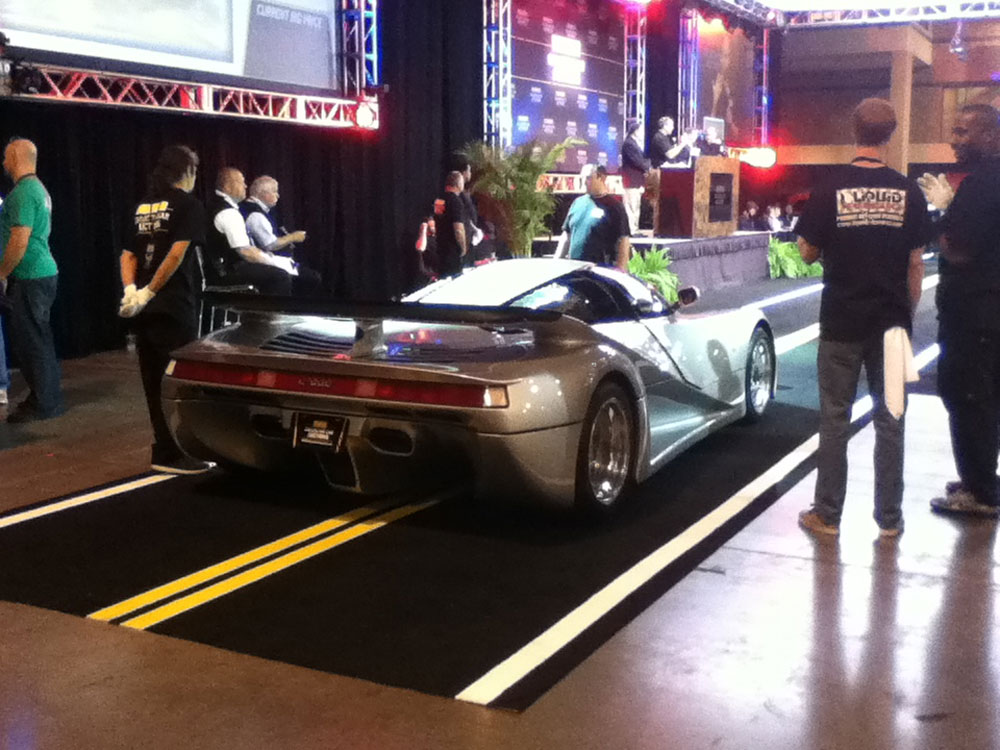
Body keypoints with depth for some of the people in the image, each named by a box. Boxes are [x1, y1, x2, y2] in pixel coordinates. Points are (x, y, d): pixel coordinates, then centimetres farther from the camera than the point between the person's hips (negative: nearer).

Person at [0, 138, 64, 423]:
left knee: (31, 341, -4)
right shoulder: (38, 188, 15)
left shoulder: (23, 191, -15)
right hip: (43, 272, 10)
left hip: (30, 278, -10)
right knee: (37, 339, 14)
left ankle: (45, 404, 1)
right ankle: (43, 396, 21)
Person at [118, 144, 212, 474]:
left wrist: (130, 289, -3)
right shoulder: (188, 205, -7)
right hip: (174, 308, -7)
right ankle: (169, 453, 0)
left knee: (155, 381, 12)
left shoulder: (143, 206, 15)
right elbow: (177, 253, -18)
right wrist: (148, 292, -16)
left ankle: (165, 447, 21)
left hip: (146, 309, 7)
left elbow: (129, 254, 10)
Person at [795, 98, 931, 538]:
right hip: (891, 321, 1)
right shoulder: (908, 193, -3)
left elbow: (808, 253, -1)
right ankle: (889, 517, 17)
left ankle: (827, 515, 13)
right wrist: (909, 312, 11)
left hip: (841, 323, -1)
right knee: (890, 420, 10)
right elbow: (916, 263, 1)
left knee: (835, 420, 7)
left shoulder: (829, 191, -8)